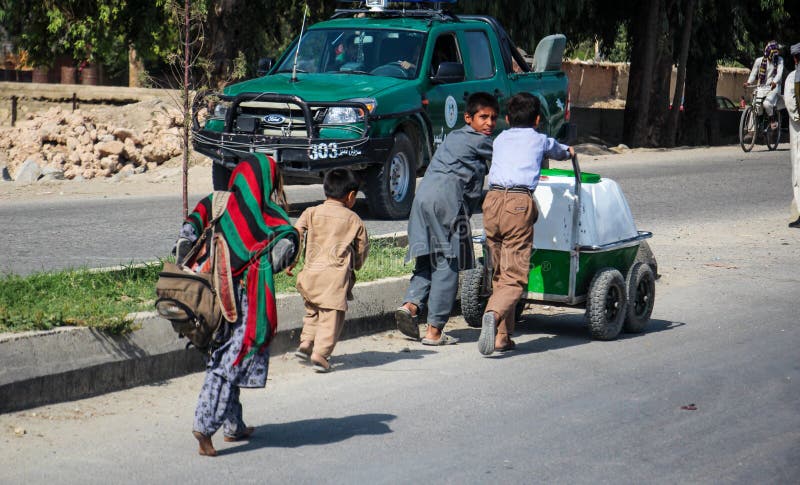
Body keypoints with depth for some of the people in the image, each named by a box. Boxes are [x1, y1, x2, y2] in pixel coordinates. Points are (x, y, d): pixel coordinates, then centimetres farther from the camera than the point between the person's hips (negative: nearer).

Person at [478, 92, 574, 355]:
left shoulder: (500, 139, 25)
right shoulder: (540, 140, 19)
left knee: (499, 274, 13)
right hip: (520, 203, -3)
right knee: (515, 277, -7)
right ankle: (493, 314, -35)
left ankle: (502, 336, 11)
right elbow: (560, 151, 42)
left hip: (492, 200, 3)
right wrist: (568, 151, 67)